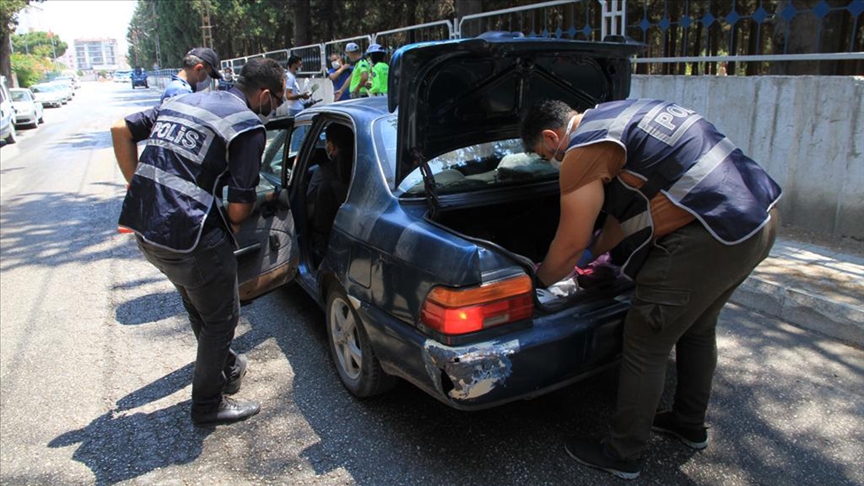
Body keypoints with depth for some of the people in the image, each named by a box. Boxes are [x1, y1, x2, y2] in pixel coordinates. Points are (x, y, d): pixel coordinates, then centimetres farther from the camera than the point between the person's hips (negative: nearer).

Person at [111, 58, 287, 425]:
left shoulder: (181, 101, 14)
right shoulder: (249, 126, -9)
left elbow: (121, 129, 15)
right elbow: (239, 207, -13)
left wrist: (140, 187, 14)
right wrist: (229, 230, 8)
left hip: (146, 229, 8)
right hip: (190, 237, -8)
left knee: (199, 306, 28)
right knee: (221, 317, 13)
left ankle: (226, 367, 48)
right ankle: (208, 404, 28)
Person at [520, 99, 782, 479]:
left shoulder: (585, 148, -11)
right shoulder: (619, 115, 19)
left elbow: (569, 245, -6)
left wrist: (538, 280, 12)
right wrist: (595, 252, 36)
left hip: (710, 239, -10)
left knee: (645, 347, 5)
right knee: (697, 329, 27)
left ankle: (622, 456, 22)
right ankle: (690, 425, 47)